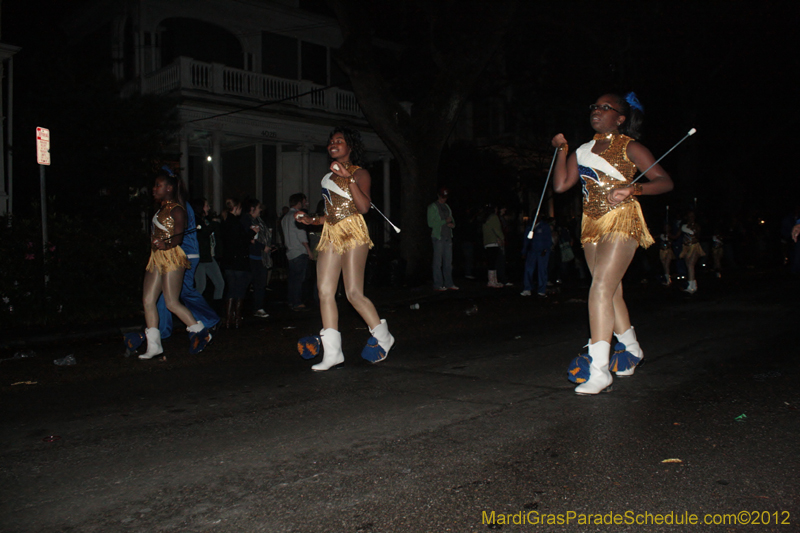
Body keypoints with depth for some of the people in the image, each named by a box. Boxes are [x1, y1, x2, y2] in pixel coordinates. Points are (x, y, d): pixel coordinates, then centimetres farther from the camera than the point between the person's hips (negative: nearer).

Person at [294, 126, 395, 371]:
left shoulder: (359, 173, 0)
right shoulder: (329, 176, 22)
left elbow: (363, 207, -17)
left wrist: (348, 178, -20)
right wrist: (310, 220, 20)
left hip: (353, 233, -7)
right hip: (330, 234, 7)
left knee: (354, 293, -12)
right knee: (325, 291, -3)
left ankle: (383, 336, 9)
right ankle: (332, 352, 1)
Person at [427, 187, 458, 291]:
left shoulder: (447, 207, 20)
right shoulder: (432, 207, 0)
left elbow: (452, 220, 21)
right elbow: (431, 223, -10)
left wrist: (452, 224, -3)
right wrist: (445, 221, -11)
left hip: (448, 237, 6)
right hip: (438, 237, -6)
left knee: (448, 262, 6)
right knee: (438, 262, -6)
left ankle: (449, 283, 11)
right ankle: (438, 285, -4)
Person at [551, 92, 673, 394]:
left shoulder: (629, 147, 0)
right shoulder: (583, 151, 16)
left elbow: (665, 181, -5)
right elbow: (561, 185, 9)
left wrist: (634, 189, -22)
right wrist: (562, 150, 2)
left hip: (621, 222, -6)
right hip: (592, 225, 7)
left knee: (600, 289, -20)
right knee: (611, 292, 12)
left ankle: (599, 369, -21)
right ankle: (632, 350, 33)